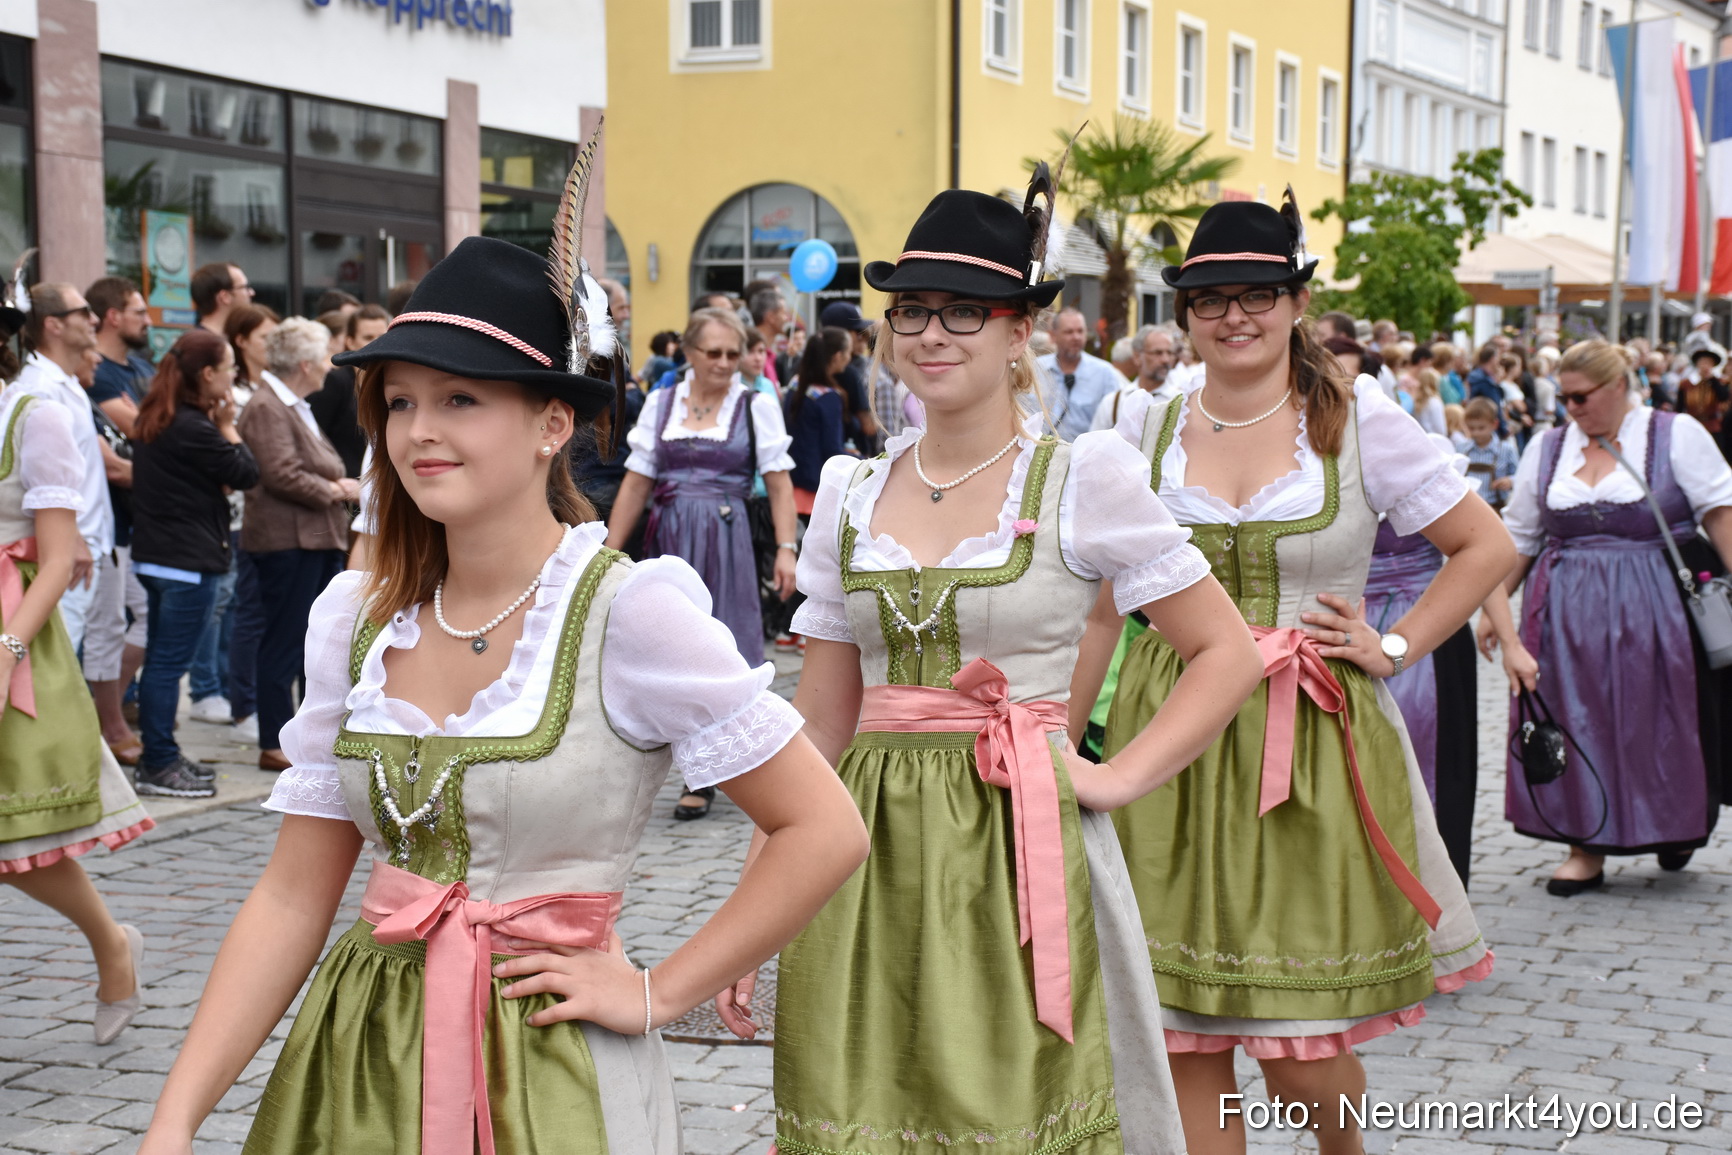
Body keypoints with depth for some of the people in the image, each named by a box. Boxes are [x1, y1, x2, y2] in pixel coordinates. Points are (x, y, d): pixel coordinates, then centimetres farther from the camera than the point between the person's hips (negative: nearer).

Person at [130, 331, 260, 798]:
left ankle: (160, 757, 24)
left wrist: (217, 425, 4)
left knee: (161, 660, 15)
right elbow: (247, 473, -12)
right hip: (190, 562, -10)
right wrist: (228, 426, -3)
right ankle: (158, 765, 0)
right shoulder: (193, 429, -19)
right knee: (170, 662, -5)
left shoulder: (154, 421, 11)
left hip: (156, 556, 10)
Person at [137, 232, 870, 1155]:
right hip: (361, 1066, 5)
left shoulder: (629, 610, -14)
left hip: (549, 1077, -4)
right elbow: (293, 897, 3)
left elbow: (826, 832, -12)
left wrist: (655, 997, -9)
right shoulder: (355, 617, 1)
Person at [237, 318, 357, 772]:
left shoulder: (298, 407, 20)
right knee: (283, 646, -5)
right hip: (287, 542, -10)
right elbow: (282, 475, -22)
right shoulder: (265, 409, -13)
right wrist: (333, 491, -11)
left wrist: (339, 486, 9)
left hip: (318, 539, 10)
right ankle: (275, 746, 0)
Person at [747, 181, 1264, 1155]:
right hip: (867, 858, 4)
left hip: (1017, 853, -3)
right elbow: (817, 725, 12)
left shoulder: (1083, 477, -2)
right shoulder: (852, 493, 9)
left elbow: (1230, 653, 2)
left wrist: (1120, 780, -8)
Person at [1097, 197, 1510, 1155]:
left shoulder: (1361, 423, 1)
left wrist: (1394, 647, -1)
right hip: (1173, 736, 2)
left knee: (1303, 1054, 0)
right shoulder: (1145, 432, 6)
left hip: (1317, 748, -1)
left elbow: (1487, 548, 9)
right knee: (1184, 1041, 2)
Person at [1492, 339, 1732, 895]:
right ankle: (1586, 848, 9)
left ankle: (1673, 828, 27)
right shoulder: (1546, 449, 9)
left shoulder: (1677, 434, -1)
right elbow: (1519, 538, 13)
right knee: (1578, 724, 1)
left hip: (1655, 610, -3)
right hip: (1569, 614, 3)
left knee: (1659, 721, 5)